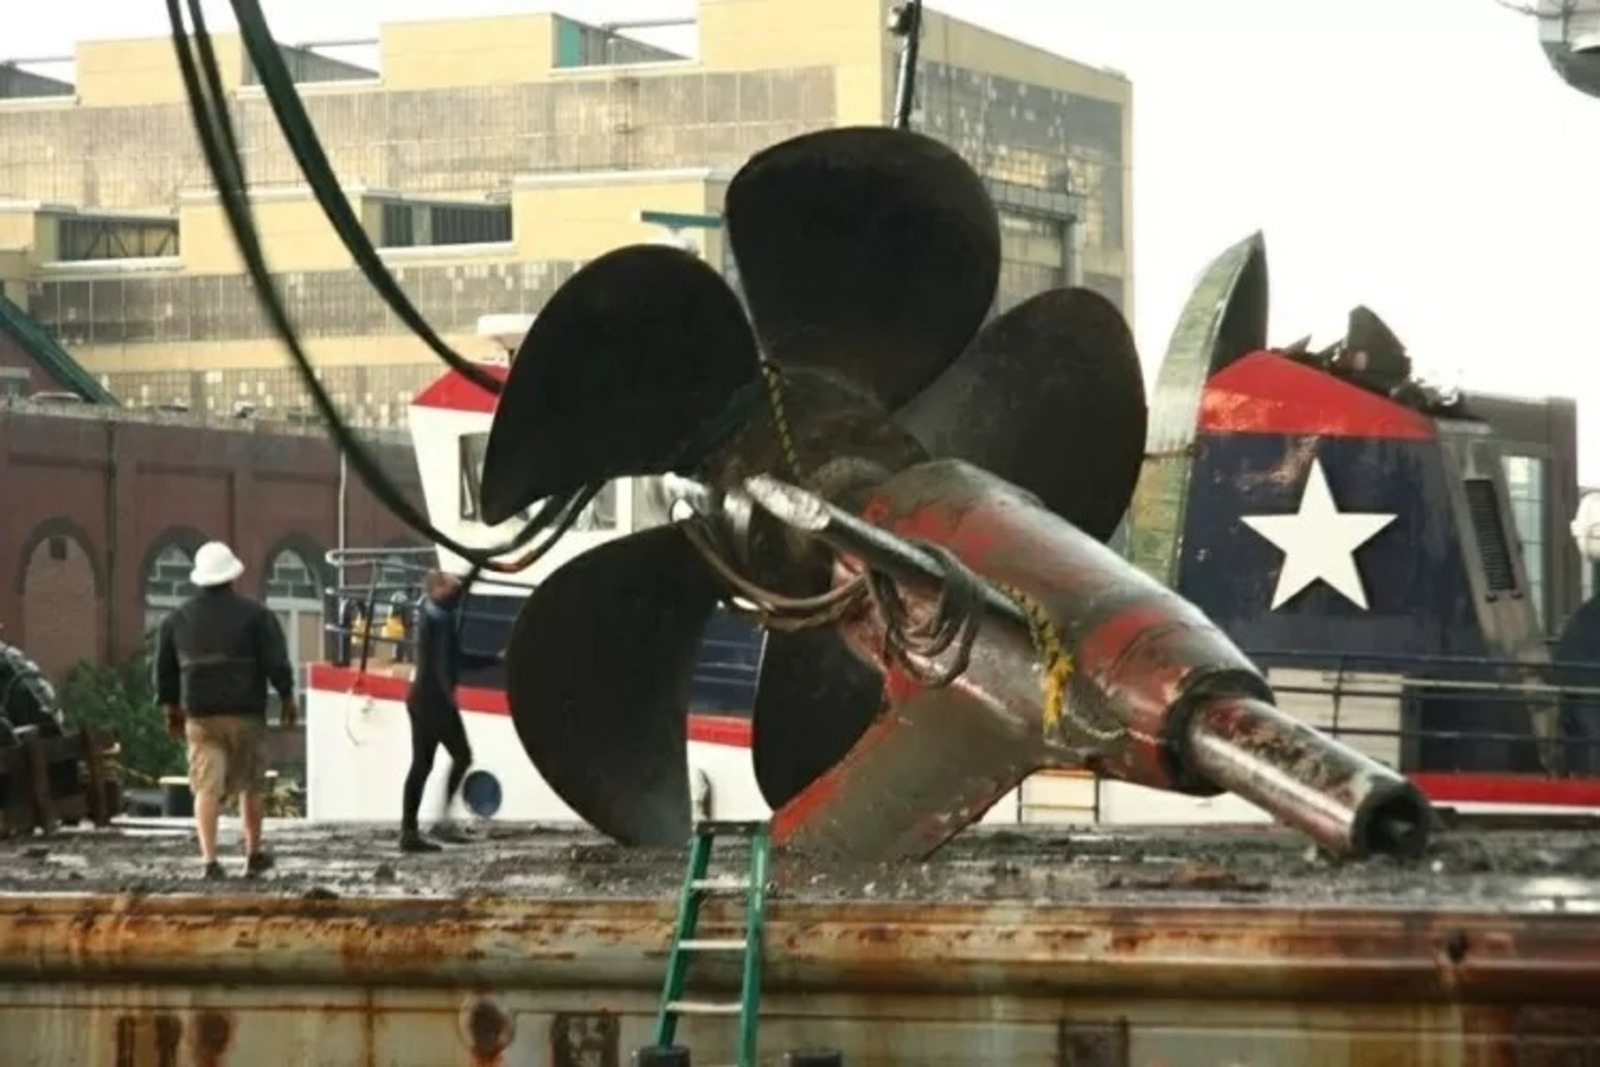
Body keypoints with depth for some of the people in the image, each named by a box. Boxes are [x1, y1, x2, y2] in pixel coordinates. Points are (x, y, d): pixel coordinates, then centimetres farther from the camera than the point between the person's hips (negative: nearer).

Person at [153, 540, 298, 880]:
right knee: (250, 785, 14)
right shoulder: (254, 615, -4)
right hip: (245, 712, -2)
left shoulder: (177, 619, 7)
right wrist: (287, 698, 4)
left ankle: (209, 858, -16)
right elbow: (276, 661, -8)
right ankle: (254, 854, 22)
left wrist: (171, 706, 24)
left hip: (200, 715, 2)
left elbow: (164, 668, 13)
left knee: (207, 786, -2)